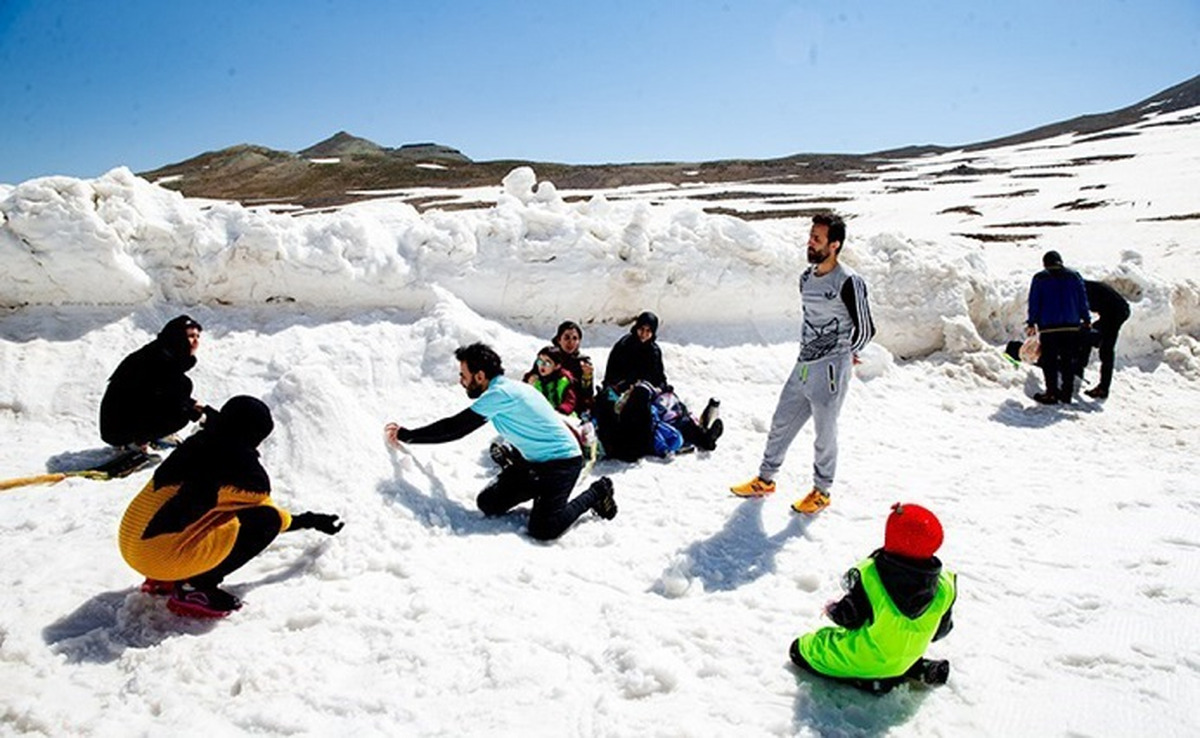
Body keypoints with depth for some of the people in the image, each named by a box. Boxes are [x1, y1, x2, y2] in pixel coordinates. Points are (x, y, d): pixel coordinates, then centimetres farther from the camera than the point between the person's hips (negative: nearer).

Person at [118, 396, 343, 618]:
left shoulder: (196, 444, 11)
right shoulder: (242, 465, -10)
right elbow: (266, 511, 9)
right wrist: (309, 521, 24)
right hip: (162, 556, -8)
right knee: (267, 520, -9)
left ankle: (161, 580, 17)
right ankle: (195, 588, -5)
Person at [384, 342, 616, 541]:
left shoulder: (501, 393, -23)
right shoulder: (503, 390, 7)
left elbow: (456, 429, -19)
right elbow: (458, 425, 16)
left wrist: (407, 435, -10)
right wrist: (407, 434, 11)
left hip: (563, 460, -9)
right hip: (534, 460, 9)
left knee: (542, 530, -21)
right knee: (488, 503, 1)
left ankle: (595, 492, 1)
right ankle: (545, 489, 14)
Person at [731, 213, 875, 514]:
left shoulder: (849, 282, -16)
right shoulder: (807, 277, 8)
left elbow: (865, 329, -8)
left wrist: (842, 355, 6)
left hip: (830, 372, -7)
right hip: (802, 367, 7)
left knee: (825, 434, 7)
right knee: (780, 424, 15)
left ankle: (821, 492, 25)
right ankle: (765, 480, 31)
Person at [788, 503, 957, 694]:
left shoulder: (869, 575, -31)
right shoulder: (944, 586, -20)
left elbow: (848, 618, -20)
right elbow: (940, 631, -3)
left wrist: (832, 610, 3)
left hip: (863, 660, -5)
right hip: (904, 662, 5)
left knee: (800, 649, 8)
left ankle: (866, 680, -2)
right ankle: (920, 670, 15)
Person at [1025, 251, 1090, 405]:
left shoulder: (1040, 278, -2)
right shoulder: (1074, 276, 7)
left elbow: (1034, 303, -2)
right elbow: (1083, 301, 10)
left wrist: (1032, 323, 4)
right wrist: (1086, 320, 18)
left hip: (1048, 327, -3)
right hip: (1071, 326, 3)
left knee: (1049, 361, 1)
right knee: (1068, 360, 11)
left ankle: (1051, 393, -1)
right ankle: (1067, 392, 14)